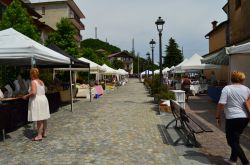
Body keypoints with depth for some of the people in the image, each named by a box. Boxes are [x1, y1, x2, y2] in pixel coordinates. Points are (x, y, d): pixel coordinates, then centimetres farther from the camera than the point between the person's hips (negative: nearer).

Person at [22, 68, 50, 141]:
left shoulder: (33, 82, -13)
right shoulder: (41, 82, 11)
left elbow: (33, 93, -24)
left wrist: (26, 96, -11)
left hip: (37, 101, -8)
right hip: (43, 99, 9)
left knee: (39, 119, -6)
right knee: (43, 118, 13)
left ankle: (39, 135, -2)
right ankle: (44, 133, 22)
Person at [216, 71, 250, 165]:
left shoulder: (227, 88, -9)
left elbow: (221, 104, -15)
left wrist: (218, 117, -6)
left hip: (232, 118, -6)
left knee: (232, 141, 4)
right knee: (235, 139, 21)